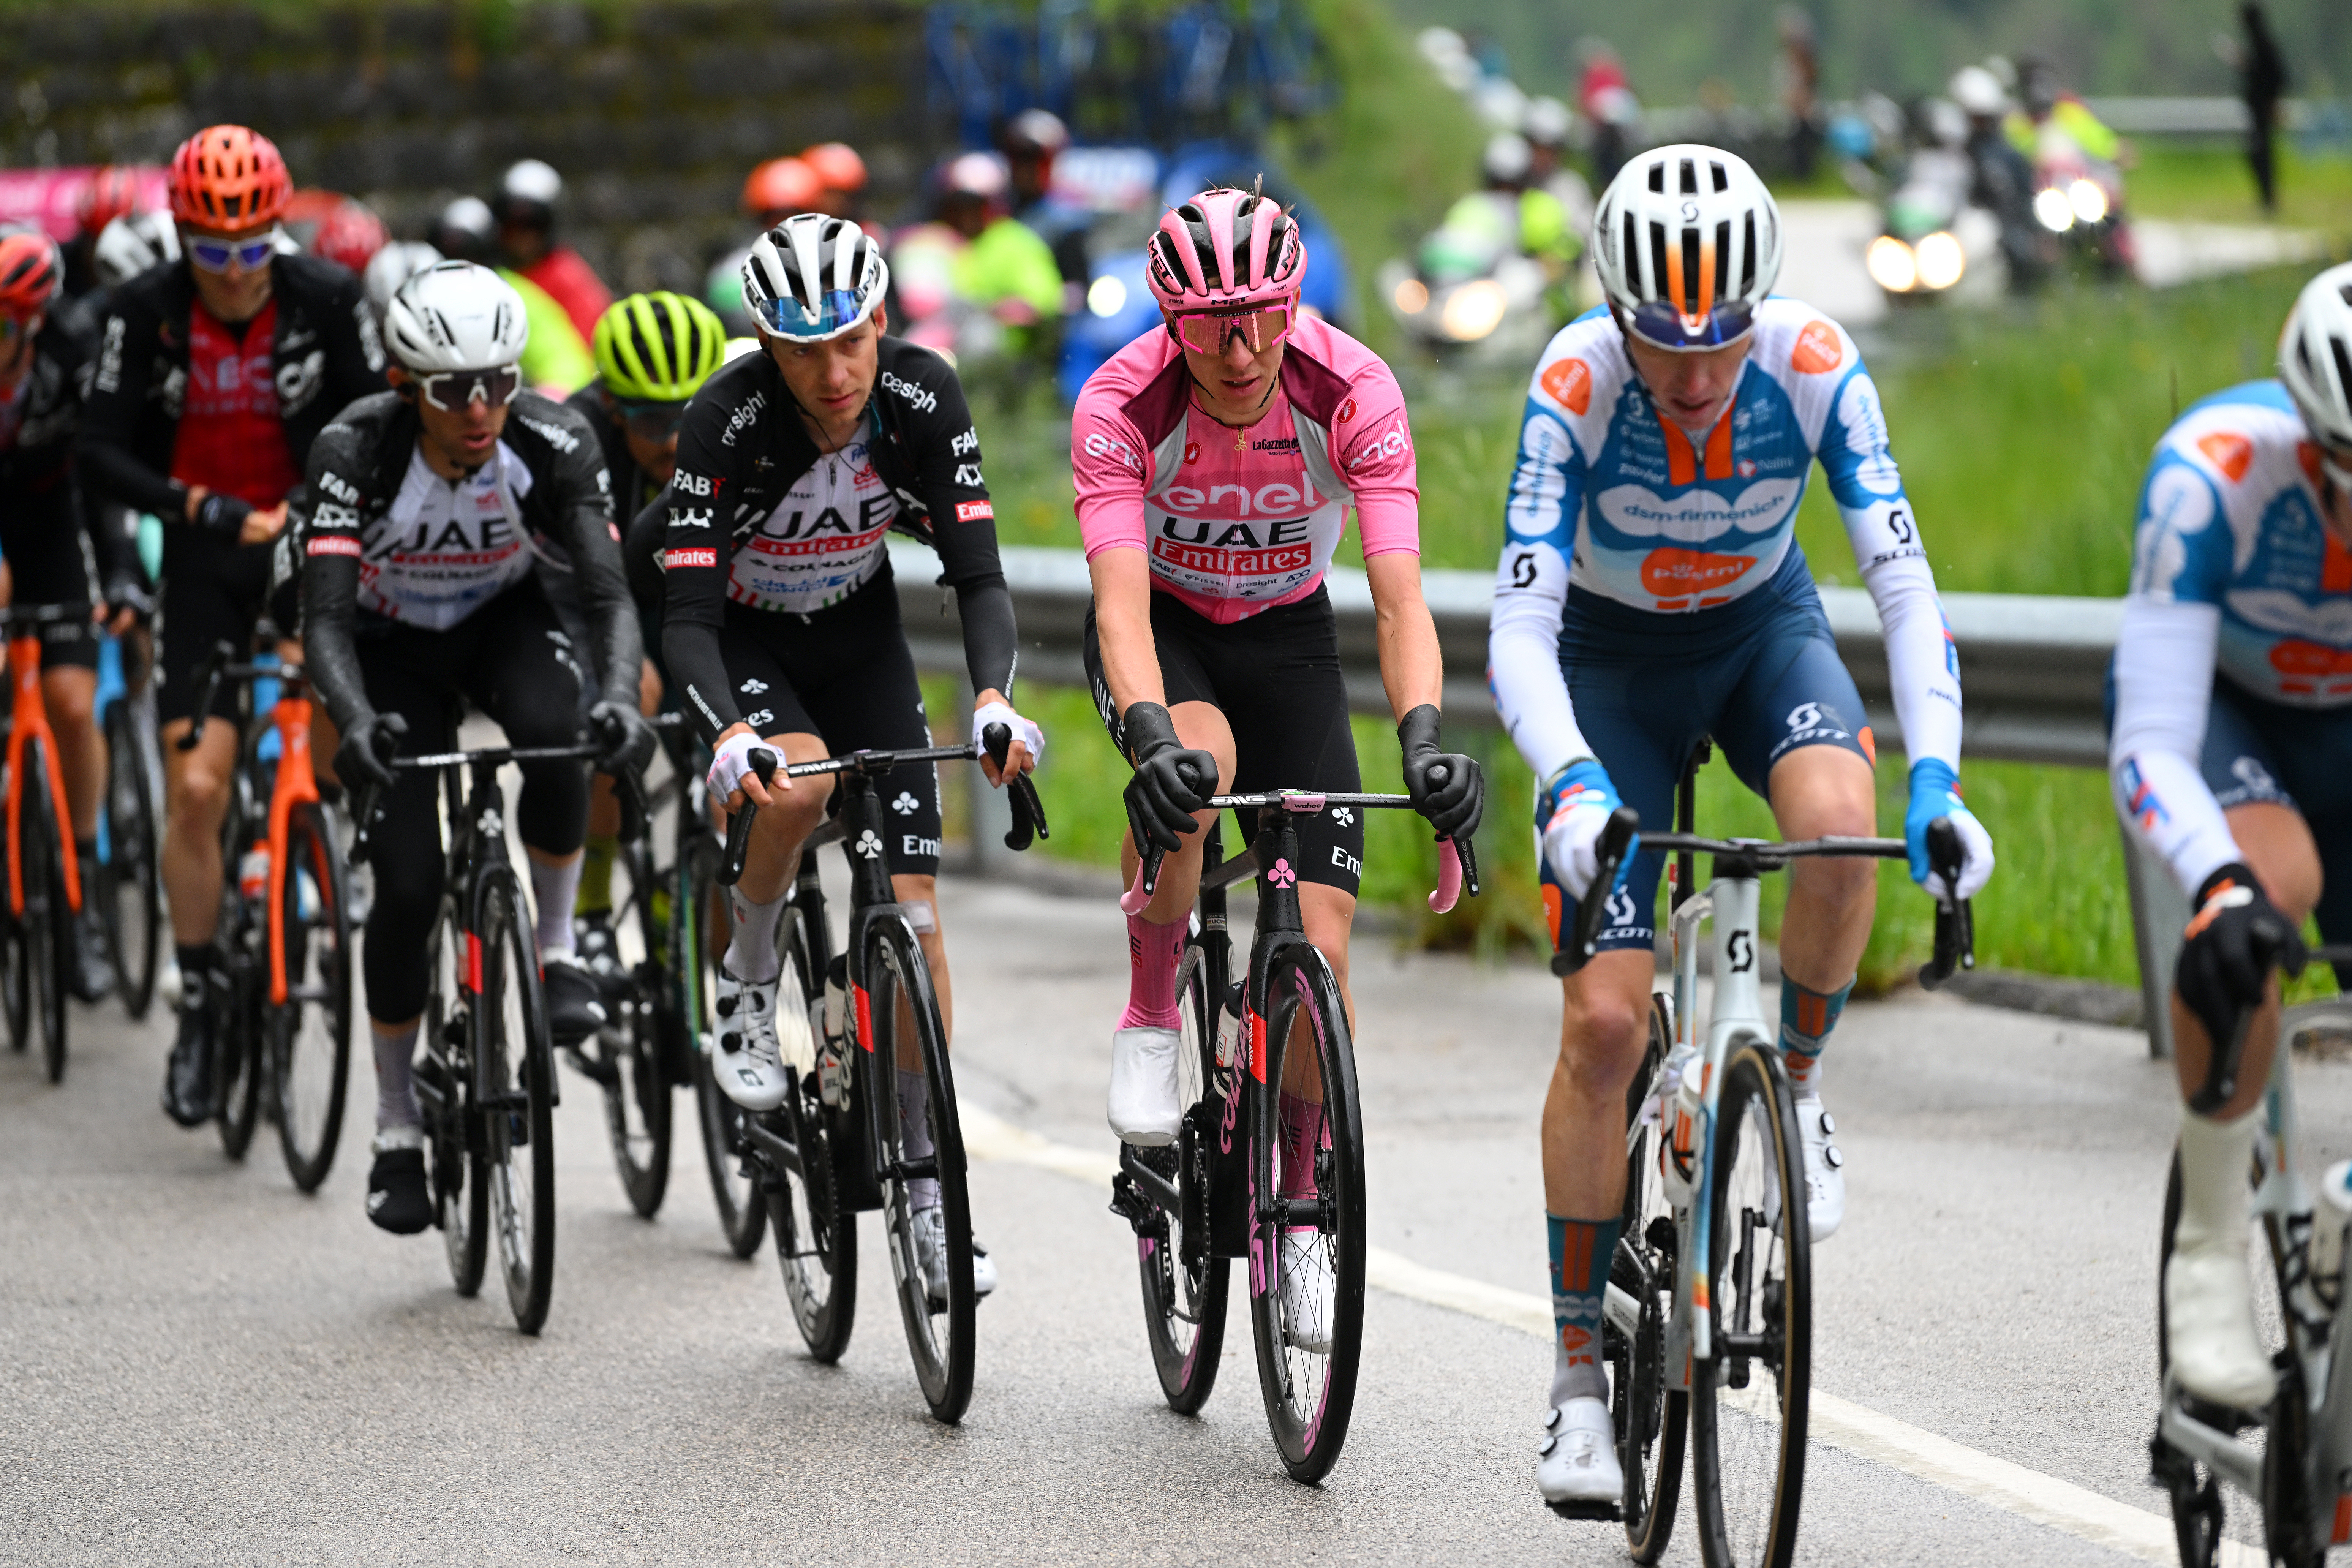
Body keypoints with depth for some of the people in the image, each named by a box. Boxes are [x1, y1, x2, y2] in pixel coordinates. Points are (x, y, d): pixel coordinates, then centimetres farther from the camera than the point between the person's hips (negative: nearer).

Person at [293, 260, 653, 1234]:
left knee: (556, 731, -35)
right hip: (393, 646, -1)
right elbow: (326, 616, -37)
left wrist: (621, 696, -52)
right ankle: (397, 1134, 4)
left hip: (503, 621, 1)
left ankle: (557, 951, -13)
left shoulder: (552, 443, -28)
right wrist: (355, 721, -57)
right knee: (408, 886, -11)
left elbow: (608, 592, -32)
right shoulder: (357, 449, -31)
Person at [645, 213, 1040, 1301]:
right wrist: (730, 736, -53)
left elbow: (976, 573, -24)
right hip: (736, 631, -3)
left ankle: (927, 1185, 1)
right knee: (798, 783, -36)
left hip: (857, 633, 3)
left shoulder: (923, 397, -25)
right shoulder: (728, 421, -32)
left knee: (912, 905, -7)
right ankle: (748, 991, -8)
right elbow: (687, 614, -34)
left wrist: (991, 698, -43)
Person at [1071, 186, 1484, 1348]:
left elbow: (1400, 596, -32)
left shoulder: (1351, 393, -26)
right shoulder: (1121, 404, -28)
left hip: (1286, 638, 1)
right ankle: (1150, 1024, -16)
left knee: (1321, 943, -11)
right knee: (1193, 762, -38)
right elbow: (1121, 598, -36)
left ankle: (1295, 1206, 10)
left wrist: (1423, 735, -49)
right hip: (1161, 631, -1)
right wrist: (1152, 737, -54)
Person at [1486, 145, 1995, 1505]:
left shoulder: (1817, 367, -27)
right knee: (1605, 1020, -10)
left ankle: (1794, 1091, -6)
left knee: (1837, 817, -35)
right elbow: (1521, 626, -33)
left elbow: (1904, 580, -28)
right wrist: (1572, 782, -51)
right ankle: (1579, 1380, 1)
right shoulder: (1577, 386, -30)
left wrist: (1937, 777, -42)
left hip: (1763, 629, 1)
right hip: (1611, 656, -1)